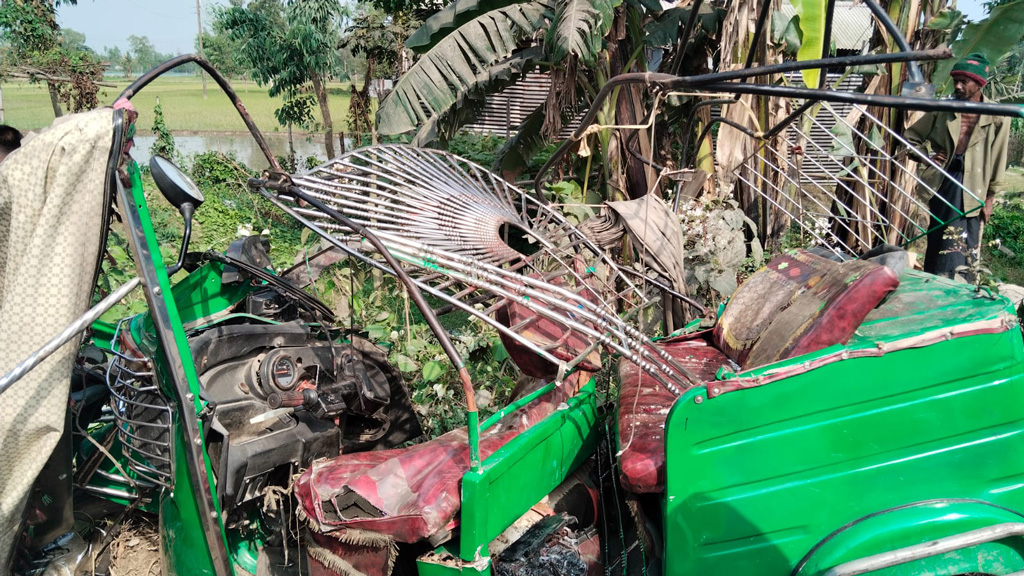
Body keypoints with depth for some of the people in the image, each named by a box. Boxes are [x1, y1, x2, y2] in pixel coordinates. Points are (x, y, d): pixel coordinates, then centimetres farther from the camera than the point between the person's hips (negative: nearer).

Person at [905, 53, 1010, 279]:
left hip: (972, 188, -2)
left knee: (965, 249, -2)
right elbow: (909, 138, 12)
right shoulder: (942, 112, 4)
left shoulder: (997, 120, -2)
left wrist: (990, 198, 1)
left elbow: (998, 162, 1)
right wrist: (926, 158, -5)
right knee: (937, 242, 7)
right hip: (943, 184, 2)